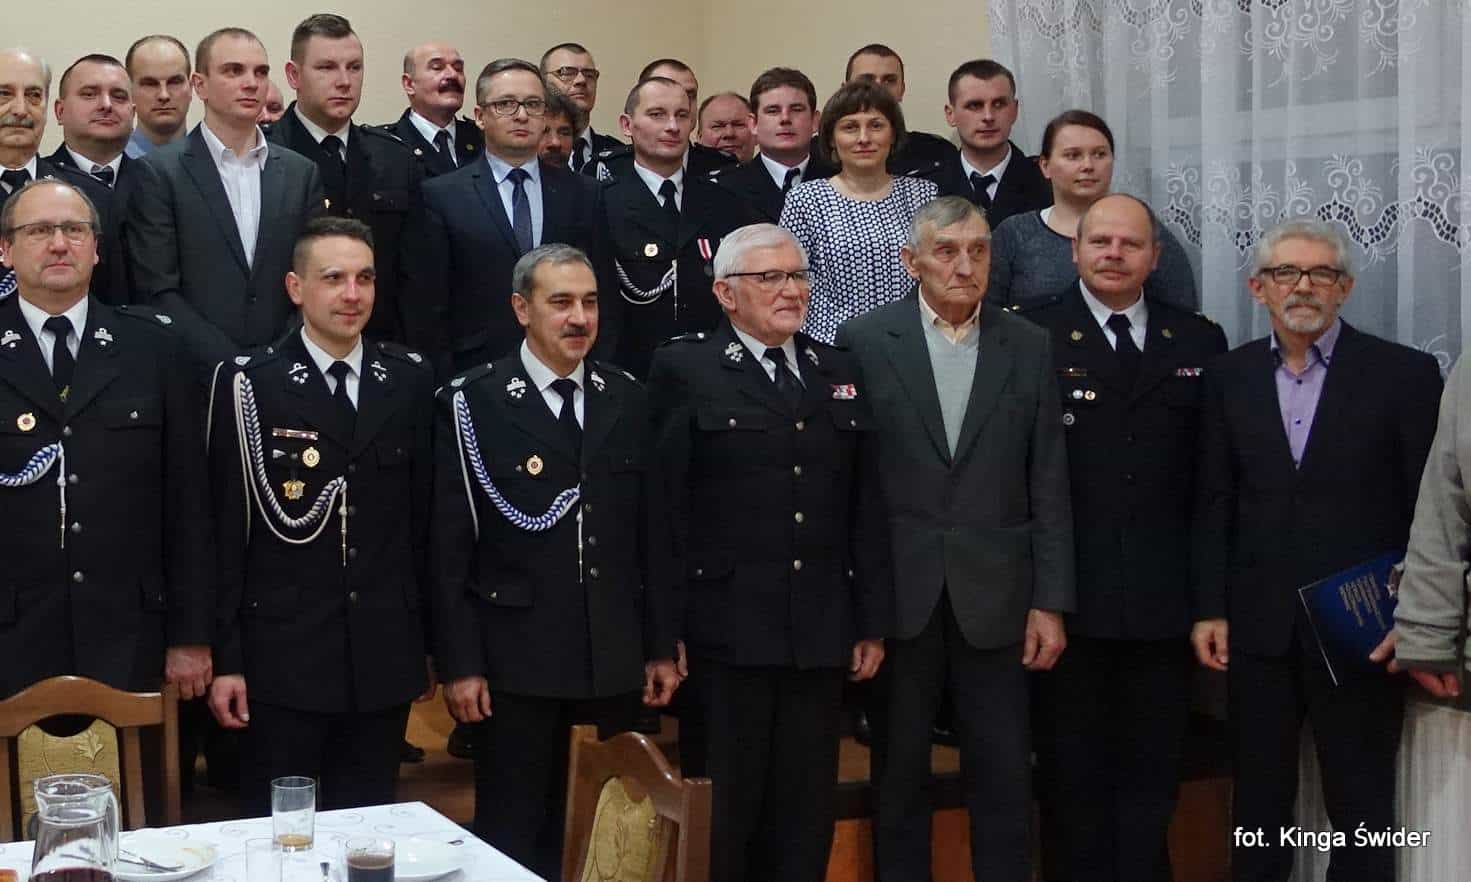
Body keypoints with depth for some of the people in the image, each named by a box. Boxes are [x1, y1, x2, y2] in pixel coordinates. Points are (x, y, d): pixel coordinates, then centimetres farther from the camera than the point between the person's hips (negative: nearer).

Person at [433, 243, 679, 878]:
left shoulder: (626, 399, 9)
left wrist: (660, 647, 9)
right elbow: (451, 547, -6)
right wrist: (459, 665, -9)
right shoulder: (473, 402, -5)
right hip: (517, 660, -4)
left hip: (615, 660, 4)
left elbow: (649, 533, 11)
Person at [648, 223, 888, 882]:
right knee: (724, 814, 4)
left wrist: (873, 622, 9)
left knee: (807, 816, 11)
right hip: (727, 632, -4)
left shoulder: (839, 372, 14)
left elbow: (864, 506, 12)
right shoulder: (684, 370, -1)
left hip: (823, 637, 4)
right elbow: (665, 504, -7)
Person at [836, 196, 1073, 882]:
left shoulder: (1029, 347, 5)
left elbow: (1048, 486, 4)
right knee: (899, 775, 10)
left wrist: (1050, 602, 0)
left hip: (994, 597, 1)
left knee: (1004, 779, 4)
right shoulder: (863, 341, 0)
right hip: (899, 594, -1)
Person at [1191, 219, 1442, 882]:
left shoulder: (1405, 373, -2)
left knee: (1361, 804, 5)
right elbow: (1214, 505, 7)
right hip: (1258, 628, 3)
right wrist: (1209, 609, 2)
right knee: (1258, 801, 11)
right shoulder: (1228, 377, 7)